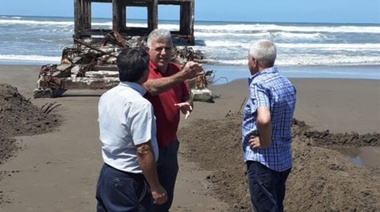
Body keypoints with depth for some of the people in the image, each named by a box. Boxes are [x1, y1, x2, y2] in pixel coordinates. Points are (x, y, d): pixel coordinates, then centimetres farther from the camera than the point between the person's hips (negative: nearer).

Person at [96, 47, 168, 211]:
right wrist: (155, 187, -16)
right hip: (129, 181, -8)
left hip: (106, 173, 8)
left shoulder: (106, 96, 2)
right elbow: (143, 151, -24)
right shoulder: (140, 104, -23)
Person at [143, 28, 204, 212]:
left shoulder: (176, 70, 4)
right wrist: (182, 76, -49)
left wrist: (187, 105, -13)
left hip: (170, 145, 6)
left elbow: (187, 97, 11)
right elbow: (153, 87, -35)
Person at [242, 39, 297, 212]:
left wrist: (265, 142, -21)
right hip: (283, 160, 8)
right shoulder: (287, 84, 8)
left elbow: (263, 119, -36)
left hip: (263, 160, -8)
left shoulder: (259, 84, -20)